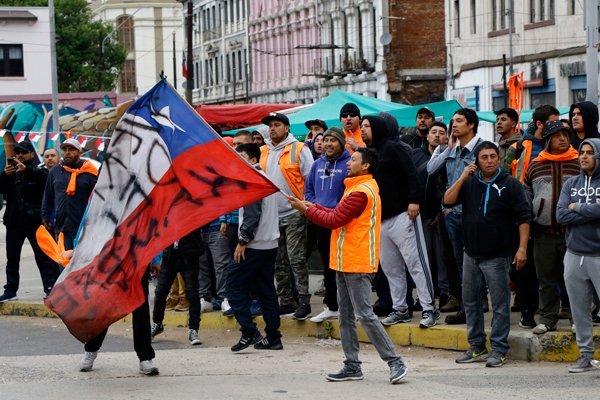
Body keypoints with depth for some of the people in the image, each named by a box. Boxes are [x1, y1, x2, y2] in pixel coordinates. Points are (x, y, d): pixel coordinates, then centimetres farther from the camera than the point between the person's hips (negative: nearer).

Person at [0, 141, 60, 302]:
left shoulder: (38, 172, 4)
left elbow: (45, 178, -20)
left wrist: (26, 169, -34)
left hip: (34, 221, -5)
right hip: (14, 222, 5)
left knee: (43, 256, -5)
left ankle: (51, 288, -6)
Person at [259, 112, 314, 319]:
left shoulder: (299, 150, -5)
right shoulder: (263, 152, 12)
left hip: (294, 214, -6)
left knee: (296, 259, -8)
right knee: (278, 262, 9)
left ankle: (303, 301, -3)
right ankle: (286, 301, 16)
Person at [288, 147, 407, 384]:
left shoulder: (361, 192, -16)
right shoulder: (359, 187, 19)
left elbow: (334, 220, -18)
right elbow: (339, 215, 16)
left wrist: (306, 209, -7)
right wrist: (312, 207, 8)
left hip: (357, 263, -11)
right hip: (346, 262, 11)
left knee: (364, 315, -11)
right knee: (346, 316, 10)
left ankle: (395, 362, -9)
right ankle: (352, 366, 14)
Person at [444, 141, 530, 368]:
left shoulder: (509, 185, -5)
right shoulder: (469, 183, 9)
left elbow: (523, 218, -8)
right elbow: (448, 201, -1)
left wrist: (522, 248, -16)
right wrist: (462, 179, -10)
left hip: (498, 256, -5)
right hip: (471, 254, 6)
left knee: (500, 304, -3)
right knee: (470, 301, 11)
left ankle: (499, 350, 1)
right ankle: (476, 347, 20)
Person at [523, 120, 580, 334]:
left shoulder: (579, 164, 1)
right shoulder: (535, 166, 8)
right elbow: (525, 196, 14)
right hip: (543, 234, 2)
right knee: (547, 279, 8)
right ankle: (547, 319, 16)